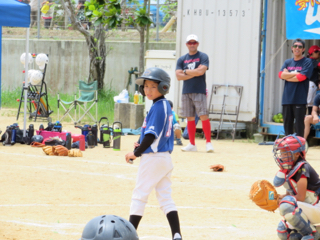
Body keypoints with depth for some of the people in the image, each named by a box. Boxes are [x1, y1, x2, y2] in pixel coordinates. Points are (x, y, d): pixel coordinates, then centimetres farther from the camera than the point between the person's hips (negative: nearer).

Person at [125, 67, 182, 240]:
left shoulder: (157, 108, -16)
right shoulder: (166, 106, 12)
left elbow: (151, 135, -21)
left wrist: (136, 153, -11)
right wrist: (141, 144, 4)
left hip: (153, 158, -9)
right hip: (165, 158, 9)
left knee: (139, 195, -2)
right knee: (165, 198, 8)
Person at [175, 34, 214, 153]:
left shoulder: (203, 57, 1)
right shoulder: (182, 59, 12)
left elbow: (201, 71, -15)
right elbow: (178, 76, 0)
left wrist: (186, 71, -3)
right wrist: (194, 73, -8)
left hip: (199, 91, -4)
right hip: (186, 92, 4)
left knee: (203, 116, -12)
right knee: (190, 118, 6)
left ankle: (208, 142, -9)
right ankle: (192, 144, 10)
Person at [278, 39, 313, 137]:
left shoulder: (307, 62, 2)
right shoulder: (287, 62, 17)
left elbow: (301, 77, -11)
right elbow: (281, 74, 1)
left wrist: (287, 76, 0)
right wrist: (296, 74, -7)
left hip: (300, 100, -5)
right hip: (287, 99, 5)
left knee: (299, 125, -6)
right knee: (287, 125, 7)